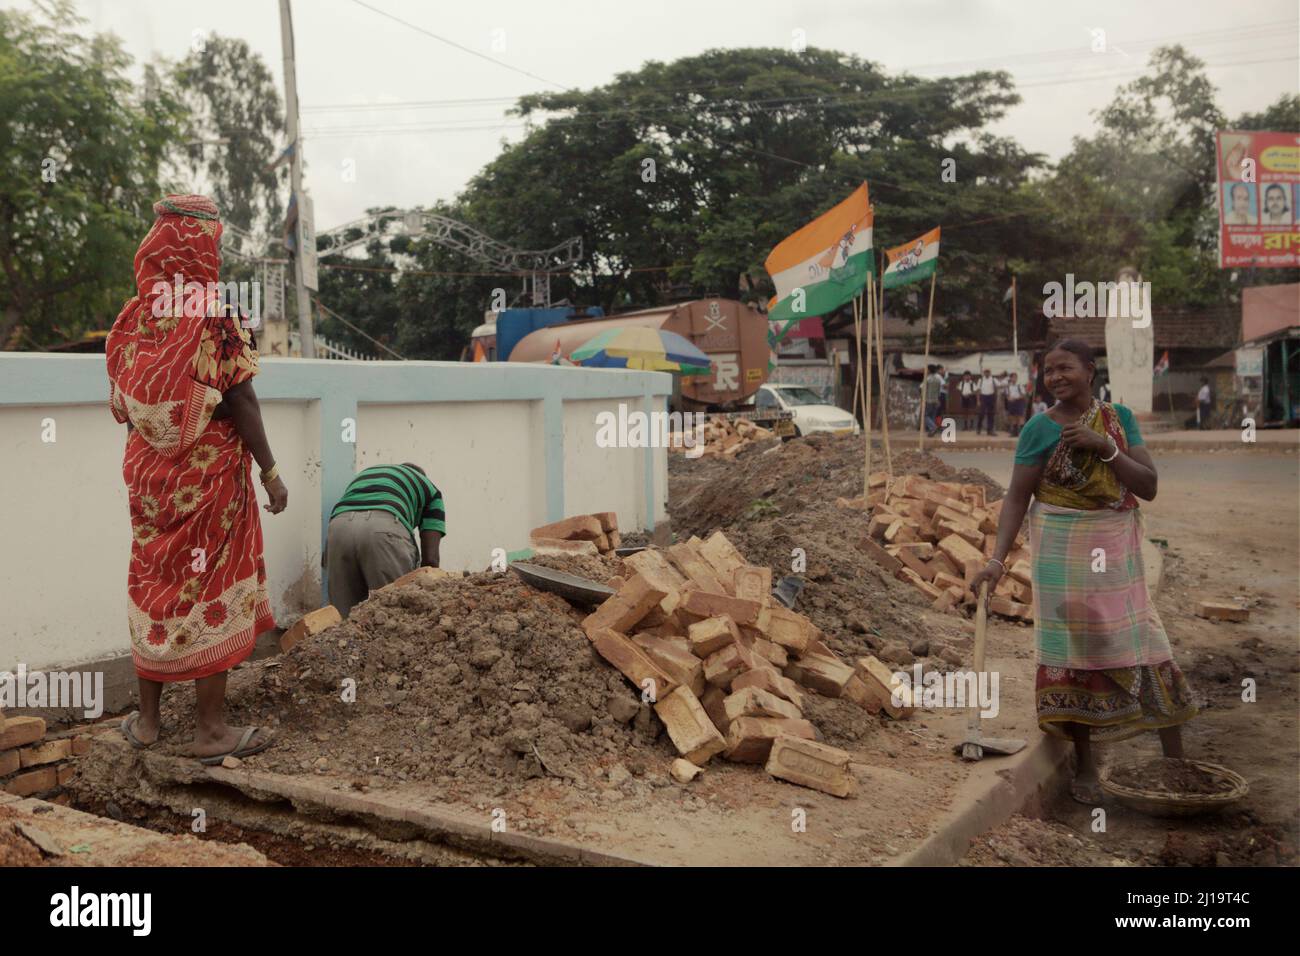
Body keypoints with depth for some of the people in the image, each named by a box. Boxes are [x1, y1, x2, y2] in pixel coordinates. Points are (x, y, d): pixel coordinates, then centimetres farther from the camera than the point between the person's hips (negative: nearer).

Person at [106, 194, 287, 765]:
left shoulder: (133, 317, 2)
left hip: (148, 471, 5)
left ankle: (146, 719, 24)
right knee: (210, 589, 3)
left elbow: (123, 404, 7)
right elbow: (240, 403, -14)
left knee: (152, 584, 14)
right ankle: (210, 729, 11)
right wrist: (270, 471, -8)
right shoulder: (213, 318, -14)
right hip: (210, 473, -5)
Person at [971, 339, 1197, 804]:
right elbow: (1017, 497, -6)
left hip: (1117, 550, 2)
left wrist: (1105, 447, -16)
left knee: (1143, 644, 2)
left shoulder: (1120, 418, 4)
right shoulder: (1039, 428, -4)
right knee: (1071, 646, 0)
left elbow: (1148, 486, -2)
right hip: (1063, 552, -2)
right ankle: (1085, 766, 12)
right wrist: (998, 558, -17)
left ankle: (1178, 765, 14)